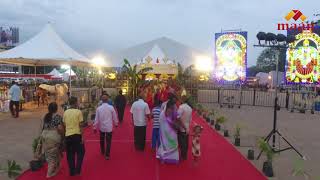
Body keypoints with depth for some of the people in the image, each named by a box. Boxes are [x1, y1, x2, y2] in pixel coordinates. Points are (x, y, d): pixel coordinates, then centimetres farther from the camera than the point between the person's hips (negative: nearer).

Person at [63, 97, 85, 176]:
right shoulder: (78, 112, -10)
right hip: (77, 135, -4)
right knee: (80, 152, 14)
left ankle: (72, 171, 22)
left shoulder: (65, 112, 3)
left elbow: (64, 125, 8)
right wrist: (82, 137, -5)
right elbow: (80, 125, -10)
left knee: (70, 154, 14)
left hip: (68, 135, 4)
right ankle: (77, 170, 9)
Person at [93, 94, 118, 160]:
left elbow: (96, 119, -4)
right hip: (109, 127, -2)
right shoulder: (111, 107, -12)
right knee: (108, 141, 5)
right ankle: (107, 155, 6)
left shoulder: (98, 108, -8)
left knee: (102, 140, 21)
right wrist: (116, 124, 15)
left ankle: (103, 152, 38)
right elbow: (114, 117, -2)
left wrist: (95, 127, 5)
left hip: (101, 127, 2)